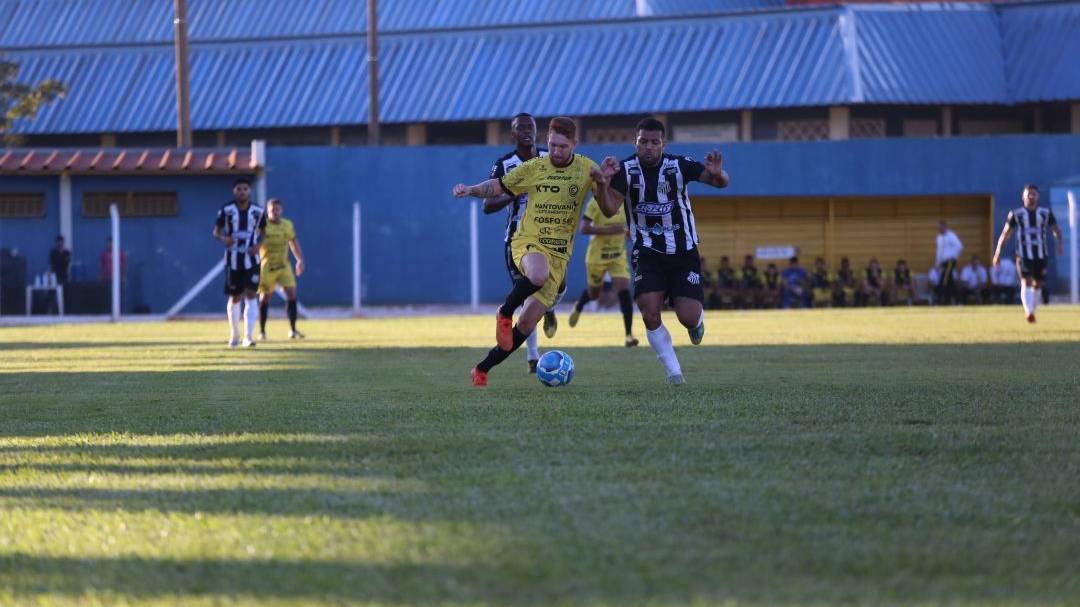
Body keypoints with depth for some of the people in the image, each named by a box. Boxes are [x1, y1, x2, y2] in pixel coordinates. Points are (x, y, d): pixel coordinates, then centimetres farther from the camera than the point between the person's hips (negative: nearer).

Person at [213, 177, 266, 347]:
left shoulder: (258, 211, 0)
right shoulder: (226, 210, -4)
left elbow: (264, 232, 11)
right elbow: (216, 231, 2)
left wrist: (258, 246, -9)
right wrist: (224, 239, -21)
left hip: (251, 259, 0)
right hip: (233, 259, 0)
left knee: (250, 295, -13)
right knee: (234, 298, 9)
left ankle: (248, 337, -14)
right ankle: (234, 335, 28)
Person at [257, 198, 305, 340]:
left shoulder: (288, 225, 6)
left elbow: (293, 242, 19)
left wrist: (300, 259, 17)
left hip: (284, 265, 4)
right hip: (267, 267, -4)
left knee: (291, 294, -7)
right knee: (265, 298, 1)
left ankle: (293, 330, -2)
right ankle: (262, 332, 13)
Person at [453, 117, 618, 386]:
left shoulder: (587, 169, 1)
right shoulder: (533, 168, -1)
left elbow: (609, 211, -2)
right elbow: (498, 187, 11)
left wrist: (602, 185, -20)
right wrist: (471, 190, -8)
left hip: (558, 254, 2)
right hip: (527, 243, -2)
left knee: (528, 322, -3)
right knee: (538, 274, -41)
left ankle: (483, 369, 14)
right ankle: (505, 313, -13)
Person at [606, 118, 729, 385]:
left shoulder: (679, 165, -11)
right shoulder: (626, 170, -9)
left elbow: (721, 182, -14)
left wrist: (717, 174, -39)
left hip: (684, 252, 0)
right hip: (648, 254, 1)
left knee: (688, 318, -9)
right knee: (650, 315, -17)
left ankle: (697, 319, 31)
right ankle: (673, 371, 3)